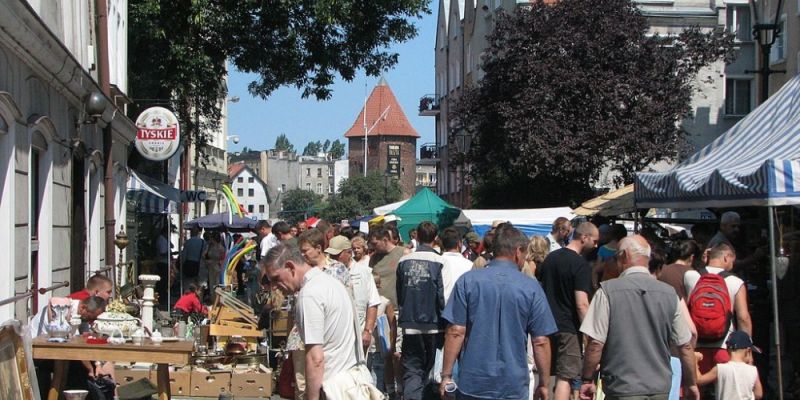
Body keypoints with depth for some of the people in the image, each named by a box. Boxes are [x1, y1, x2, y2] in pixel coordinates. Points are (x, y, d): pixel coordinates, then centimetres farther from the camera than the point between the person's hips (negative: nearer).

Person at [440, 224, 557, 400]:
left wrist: (446, 375, 2)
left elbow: (456, 332, -5)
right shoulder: (531, 288, -3)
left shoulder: (468, 281, -2)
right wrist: (544, 384, 7)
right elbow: (541, 341, -2)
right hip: (514, 386, -1)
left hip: (472, 384, 1)